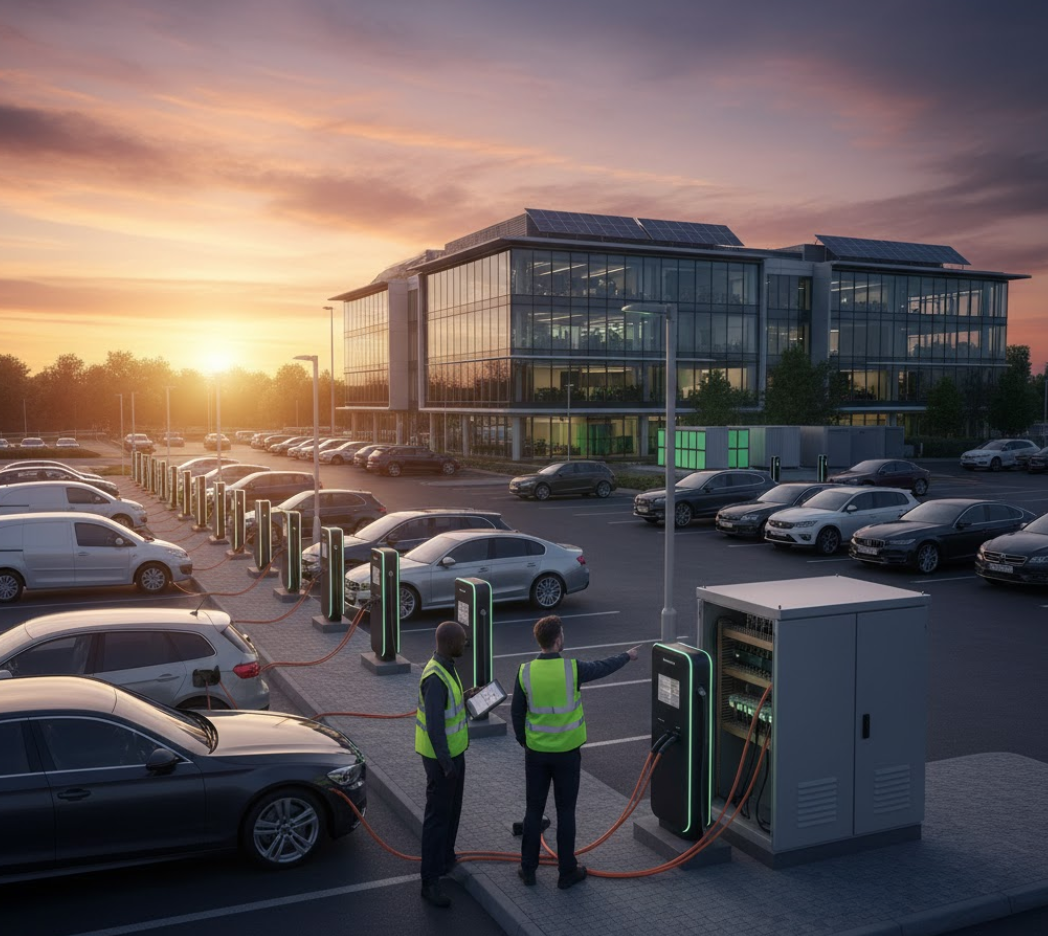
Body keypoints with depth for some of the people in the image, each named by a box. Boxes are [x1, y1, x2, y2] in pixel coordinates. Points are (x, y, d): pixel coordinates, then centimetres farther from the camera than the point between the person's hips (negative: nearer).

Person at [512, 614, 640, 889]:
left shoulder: (525, 672, -10)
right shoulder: (572, 669, -16)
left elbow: (517, 713, 0)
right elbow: (603, 667, 3)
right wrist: (628, 656, 22)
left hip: (536, 752, 2)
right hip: (567, 753, -2)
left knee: (534, 810, 14)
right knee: (565, 812, 9)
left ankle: (528, 869, 22)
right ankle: (567, 872, 19)